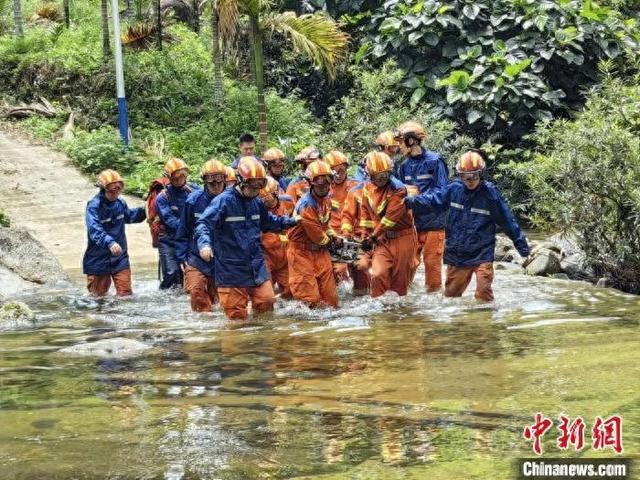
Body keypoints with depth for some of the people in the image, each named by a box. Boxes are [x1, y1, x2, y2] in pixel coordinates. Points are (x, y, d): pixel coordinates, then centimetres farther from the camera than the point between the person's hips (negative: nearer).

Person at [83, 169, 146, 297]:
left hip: (120, 258, 5)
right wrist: (109, 243, -49)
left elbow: (129, 216, 24)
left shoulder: (120, 203, 2)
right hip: (98, 259, -5)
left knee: (125, 294, 6)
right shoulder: (93, 206, -18)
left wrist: (142, 211, 3)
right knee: (98, 296, 10)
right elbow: (95, 230, -33)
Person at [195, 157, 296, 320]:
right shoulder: (223, 201, -12)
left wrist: (290, 221, 20)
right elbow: (204, 224, -21)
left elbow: (268, 222, 31)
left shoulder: (257, 203, 11)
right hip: (231, 268, -6)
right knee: (237, 317, -2)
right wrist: (204, 243, -40)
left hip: (257, 268, 6)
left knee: (266, 303, 6)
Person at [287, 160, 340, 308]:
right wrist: (330, 241, 1)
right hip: (303, 252, -8)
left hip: (320, 250, 8)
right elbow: (316, 234, -18)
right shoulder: (307, 205, -25)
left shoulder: (326, 200, 5)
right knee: (310, 298, -8)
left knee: (330, 295, 9)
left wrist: (334, 236, 6)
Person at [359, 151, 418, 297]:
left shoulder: (398, 189, -15)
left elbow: (390, 218, -18)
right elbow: (366, 213, 15)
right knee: (378, 274, -15)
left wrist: (373, 237, -15)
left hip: (402, 237, -4)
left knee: (400, 277, 3)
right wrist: (366, 237, 9)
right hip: (382, 239, 4)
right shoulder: (367, 188, 5)